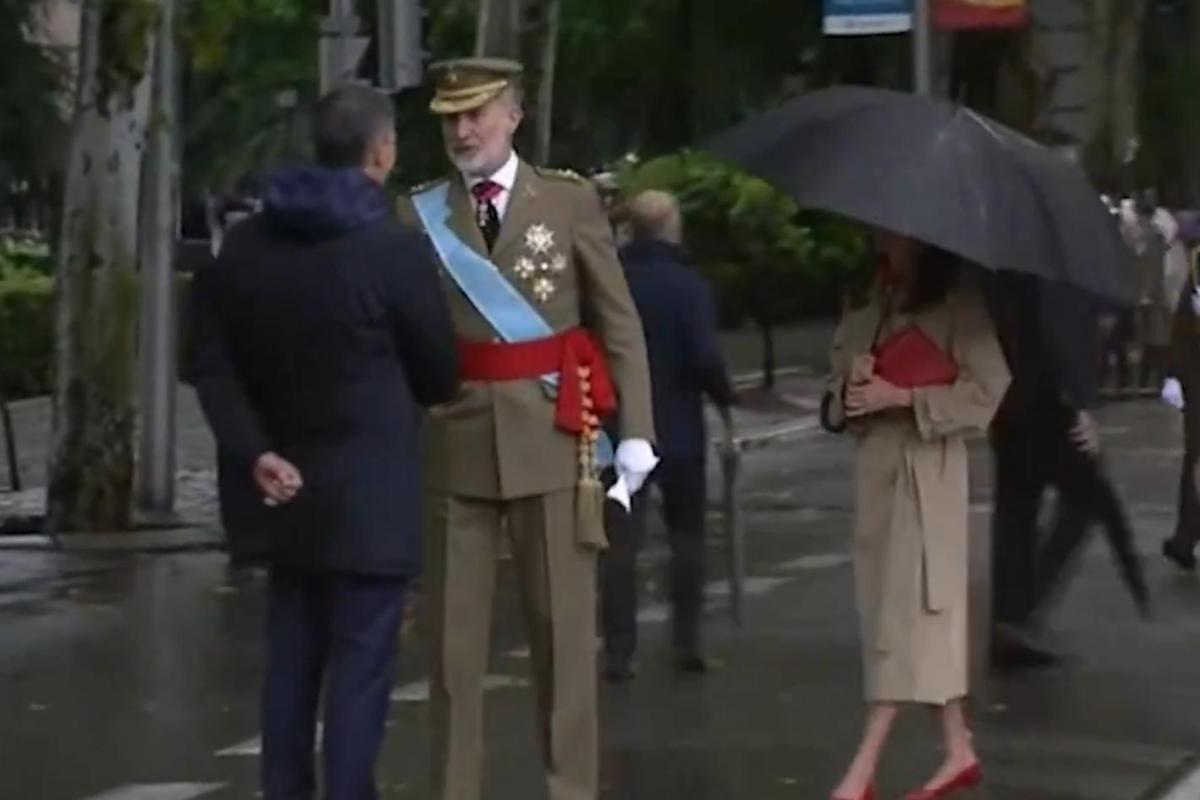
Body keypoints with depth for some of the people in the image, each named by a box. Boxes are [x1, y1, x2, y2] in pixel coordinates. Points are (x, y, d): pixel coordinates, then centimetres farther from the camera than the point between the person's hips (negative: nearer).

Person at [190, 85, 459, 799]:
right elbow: (441, 377, -5)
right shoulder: (395, 248, -14)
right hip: (369, 492, -6)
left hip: (289, 485, 6)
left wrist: (254, 451, -5)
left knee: (292, 655, 16)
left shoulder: (247, 244, 4)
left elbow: (213, 362, 2)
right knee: (359, 665, -2)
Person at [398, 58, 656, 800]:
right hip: (455, 440, 1)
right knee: (456, 629, 5)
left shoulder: (571, 201, 3)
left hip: (552, 435, -1)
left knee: (564, 624, 4)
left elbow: (620, 322, 3)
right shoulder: (419, 214, 4)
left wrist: (636, 431, -2)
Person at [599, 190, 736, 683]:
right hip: (679, 429, -2)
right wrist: (724, 401, -4)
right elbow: (705, 358, -19)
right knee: (686, 536, 13)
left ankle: (618, 653, 0)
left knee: (620, 541, 3)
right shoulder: (687, 285, -11)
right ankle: (687, 643, 13)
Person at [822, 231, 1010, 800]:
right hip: (874, 461, 7)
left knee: (909, 609, -8)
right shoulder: (869, 302, 13)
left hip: (928, 467, -7)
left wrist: (901, 396, -18)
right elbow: (838, 383, 16)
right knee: (923, 614, 10)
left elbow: (986, 389, -11)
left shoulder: (958, 302, -6)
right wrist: (849, 387, -8)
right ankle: (959, 750, 19)